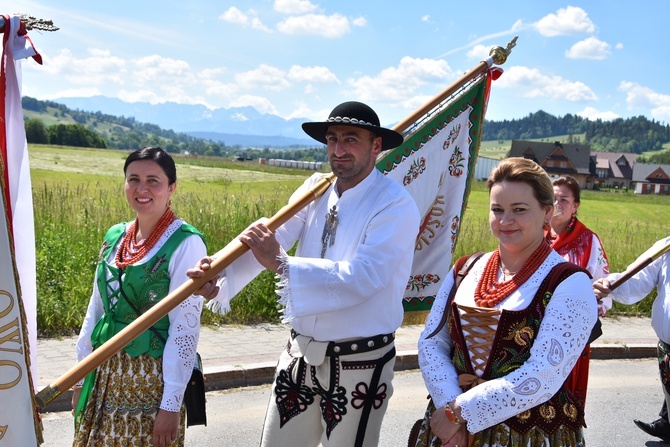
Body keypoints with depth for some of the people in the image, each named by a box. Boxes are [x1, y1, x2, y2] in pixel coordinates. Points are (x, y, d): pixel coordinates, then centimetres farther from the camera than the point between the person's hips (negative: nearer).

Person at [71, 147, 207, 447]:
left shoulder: (186, 244, -14)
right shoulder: (115, 236, 5)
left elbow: (185, 328, -15)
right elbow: (96, 310, 13)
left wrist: (172, 405, -15)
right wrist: (81, 377, 14)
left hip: (152, 377, -6)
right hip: (106, 374, 6)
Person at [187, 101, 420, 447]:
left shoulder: (396, 205, -16)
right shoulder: (316, 188, 3)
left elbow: (360, 278, -27)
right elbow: (268, 237, -9)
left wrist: (280, 263, -32)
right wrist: (219, 275, -27)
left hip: (359, 364, -5)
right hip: (301, 353, 6)